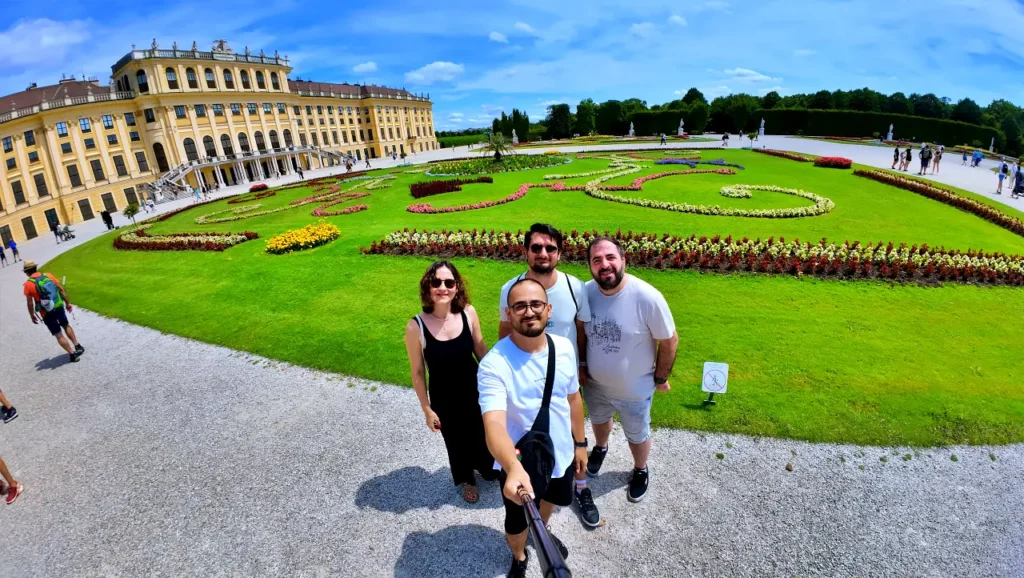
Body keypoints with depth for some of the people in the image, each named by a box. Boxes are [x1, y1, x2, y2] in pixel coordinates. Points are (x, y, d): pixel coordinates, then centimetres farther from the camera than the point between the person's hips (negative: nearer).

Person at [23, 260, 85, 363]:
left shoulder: (28, 284, -11)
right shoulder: (48, 275, -1)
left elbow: (30, 303, -8)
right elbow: (61, 290, 3)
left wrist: (32, 316, 5)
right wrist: (67, 303, 13)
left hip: (47, 313, -4)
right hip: (59, 307, 4)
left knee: (58, 335, 5)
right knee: (66, 326, 26)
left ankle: (73, 355, 5)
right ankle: (78, 347, 26)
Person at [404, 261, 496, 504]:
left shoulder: (468, 313, -18)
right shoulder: (416, 327, -25)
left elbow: (481, 349, -2)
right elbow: (418, 373, -12)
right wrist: (427, 409, -6)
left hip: (474, 390, 2)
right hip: (444, 398, -2)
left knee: (482, 434, 24)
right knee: (456, 440, 23)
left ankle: (488, 468, 60)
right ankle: (466, 479, 56)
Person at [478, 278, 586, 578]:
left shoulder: (564, 347, -13)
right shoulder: (494, 364, -31)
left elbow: (573, 398, 1)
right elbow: (494, 424, -43)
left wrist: (580, 443, 8)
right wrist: (513, 470, -60)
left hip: (561, 452, 5)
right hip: (519, 463, -4)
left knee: (550, 499, 33)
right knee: (518, 521, 22)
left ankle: (542, 531, 67)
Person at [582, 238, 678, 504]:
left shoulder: (647, 297, -31)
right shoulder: (586, 291, -19)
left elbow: (669, 340, -17)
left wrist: (661, 377, -8)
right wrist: (581, 365, 4)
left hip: (634, 390, -3)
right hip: (594, 383, 3)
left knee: (637, 434, 24)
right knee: (598, 419, 33)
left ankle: (640, 471, 55)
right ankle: (600, 448, 66)